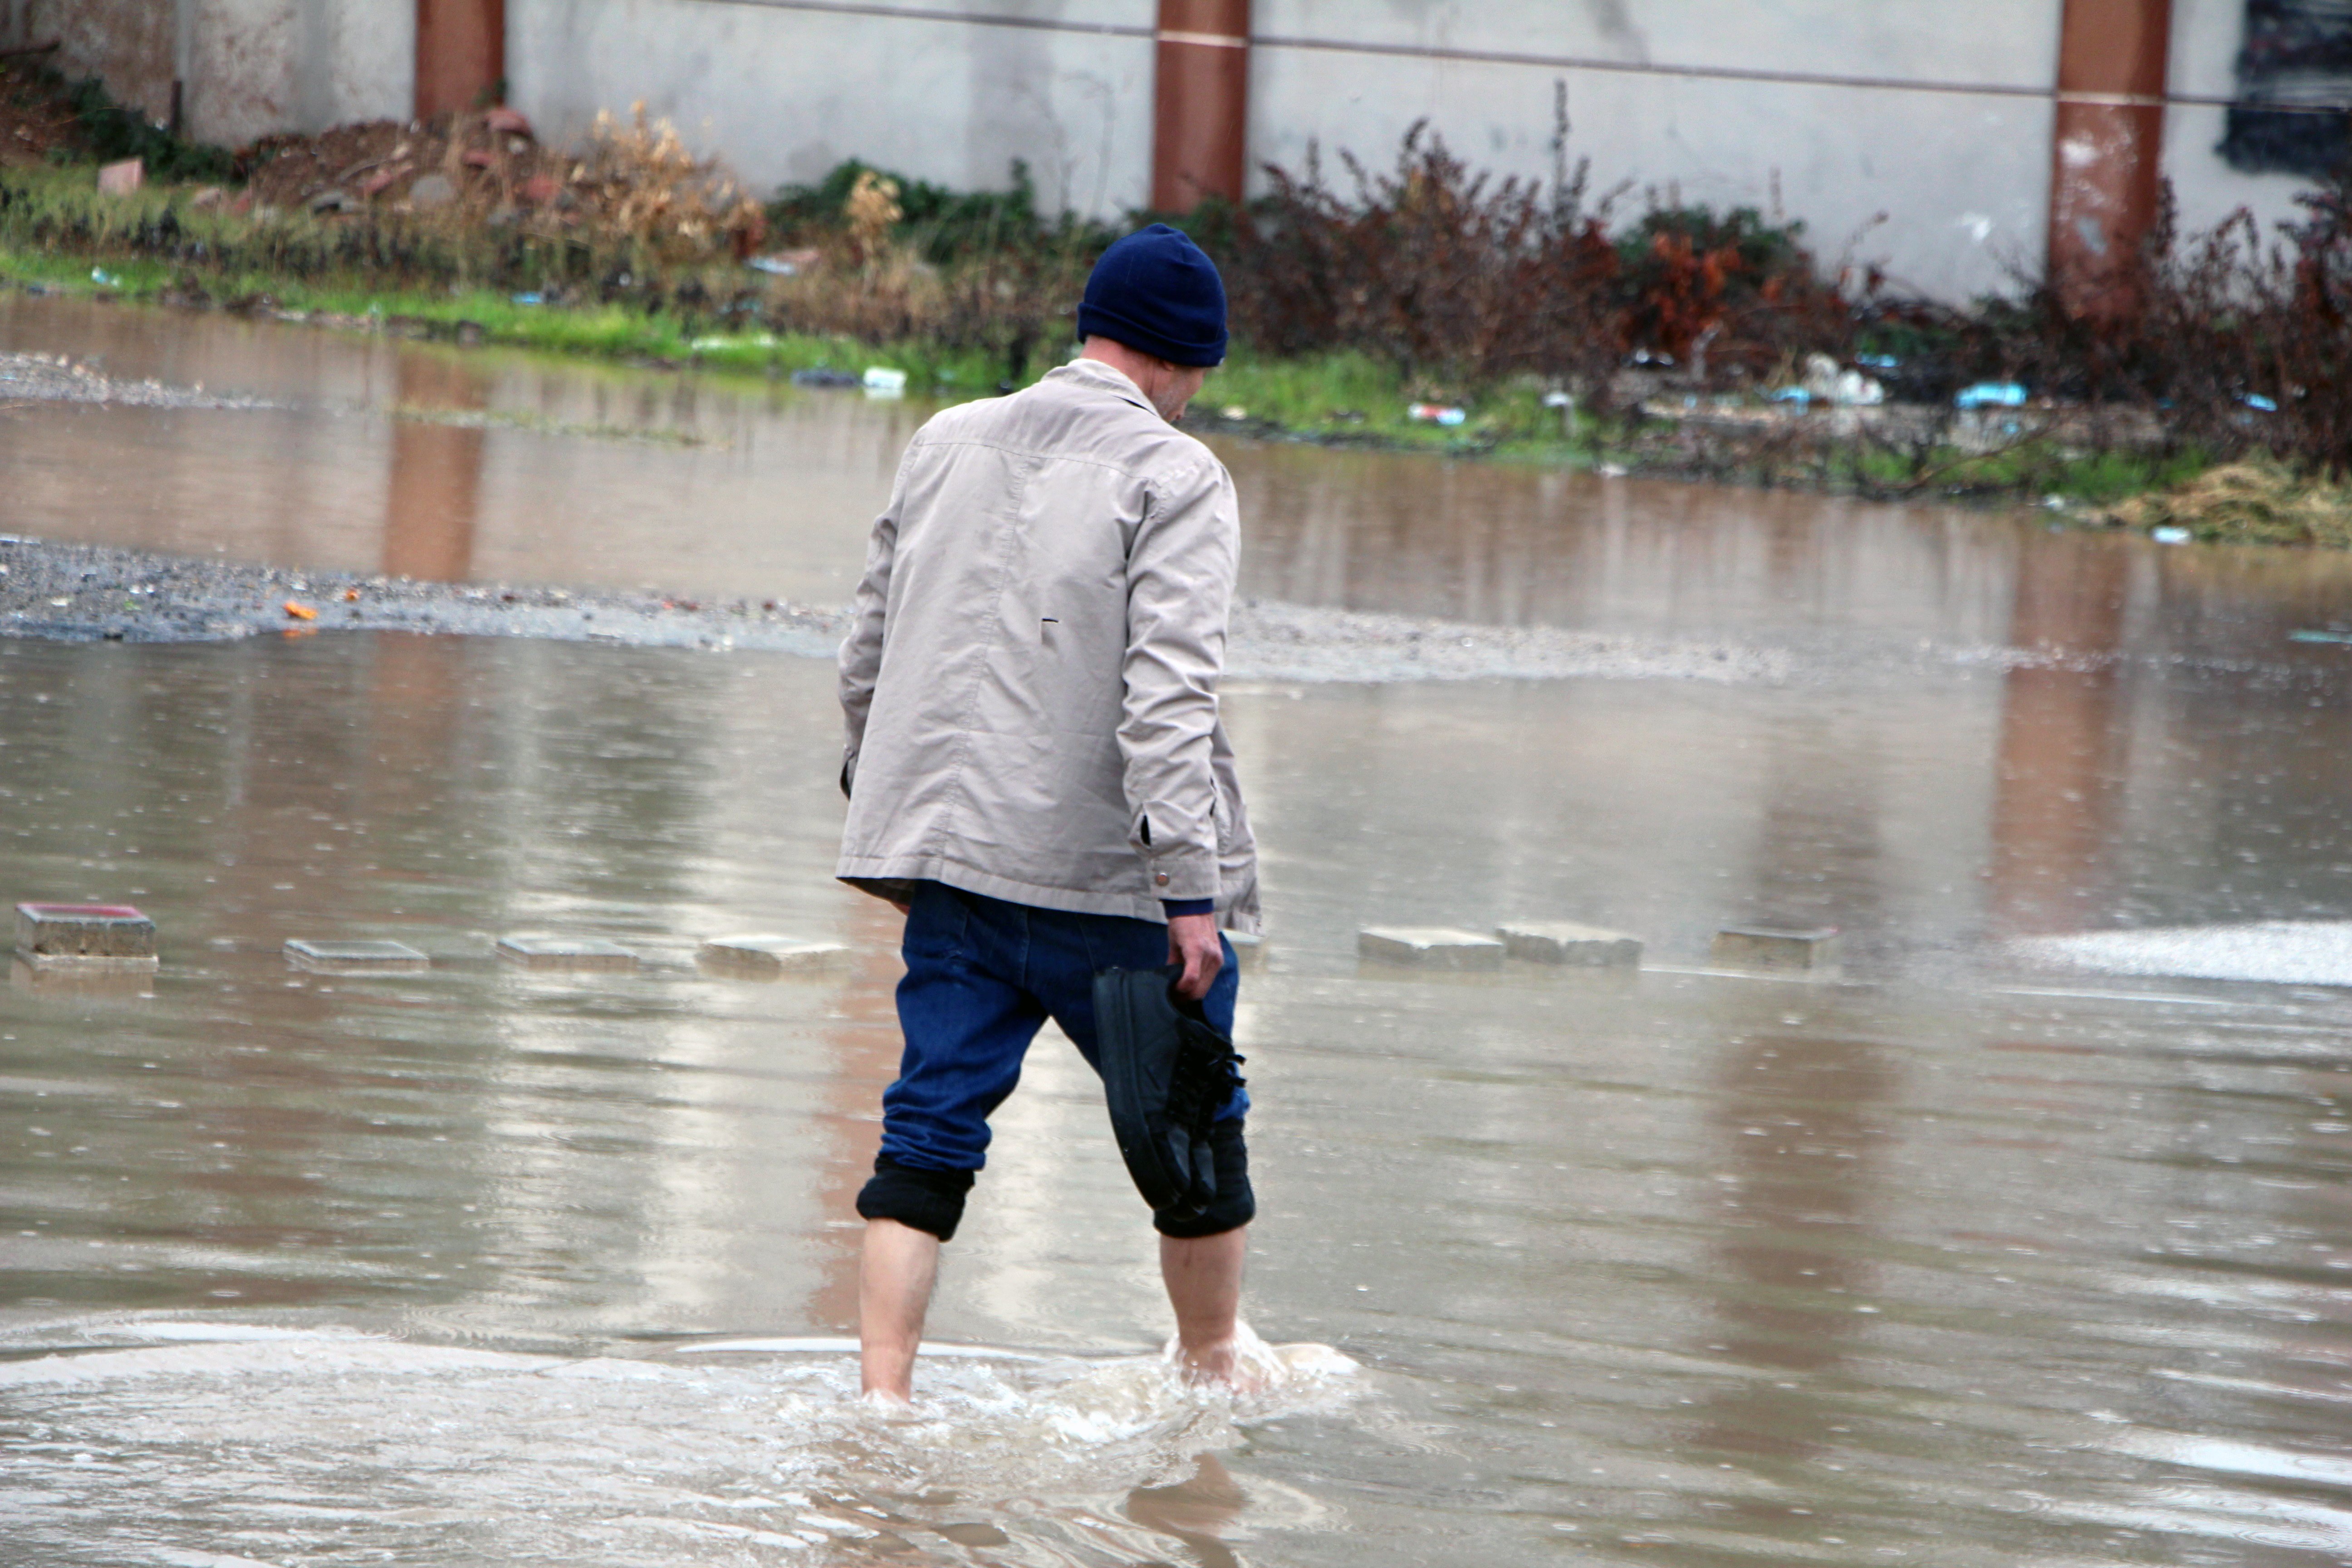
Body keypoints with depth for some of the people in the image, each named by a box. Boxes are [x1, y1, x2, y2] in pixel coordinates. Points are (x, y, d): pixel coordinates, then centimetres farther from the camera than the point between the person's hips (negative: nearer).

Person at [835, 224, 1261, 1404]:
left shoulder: (945, 446, 10)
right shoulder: (1176, 479, -9)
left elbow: (867, 651, 17)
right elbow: (1167, 697, -18)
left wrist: (884, 799, 31)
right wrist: (1191, 890, -19)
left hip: (949, 858, 5)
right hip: (1108, 878, -5)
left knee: (930, 1136, 4)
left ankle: (882, 1398, -7)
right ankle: (1213, 1372, 28)